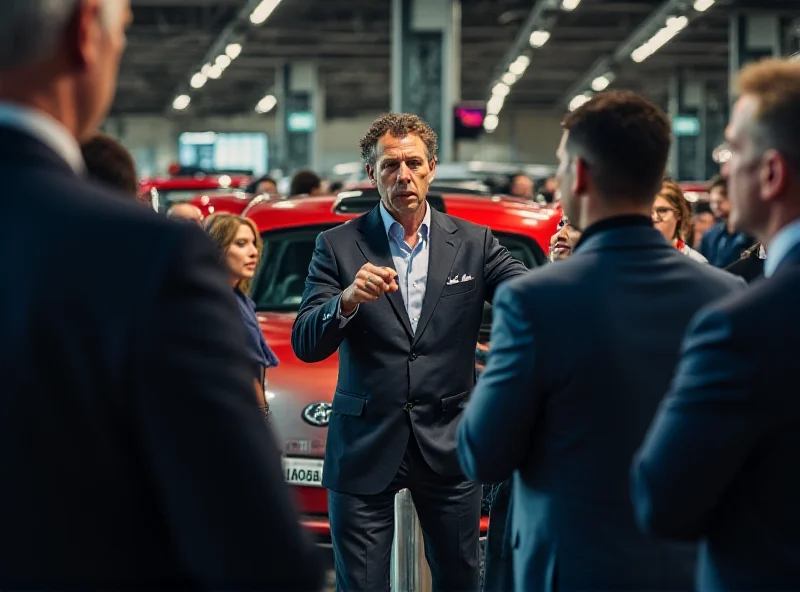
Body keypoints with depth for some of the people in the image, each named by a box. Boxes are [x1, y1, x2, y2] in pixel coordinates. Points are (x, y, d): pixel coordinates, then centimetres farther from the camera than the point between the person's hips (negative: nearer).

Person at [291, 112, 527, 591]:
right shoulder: (339, 246, 0)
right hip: (365, 443, -1)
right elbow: (306, 345, -8)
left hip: (448, 444, 1)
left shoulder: (474, 243, 4)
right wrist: (348, 299, -28)